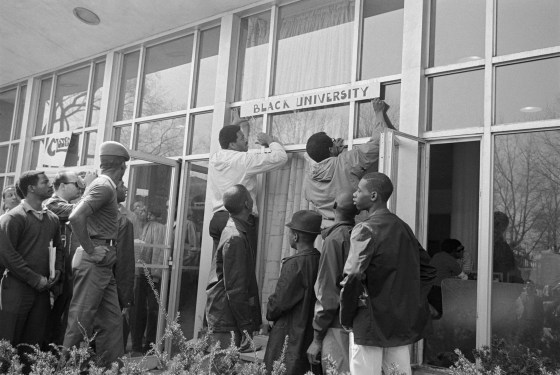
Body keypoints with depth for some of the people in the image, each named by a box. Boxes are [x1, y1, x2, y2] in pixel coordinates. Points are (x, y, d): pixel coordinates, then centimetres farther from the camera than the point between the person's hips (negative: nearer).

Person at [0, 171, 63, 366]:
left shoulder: (52, 218, 11)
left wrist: (57, 270, 3)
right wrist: (35, 279, -14)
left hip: (42, 289, 6)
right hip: (17, 288, -6)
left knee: (34, 342, 11)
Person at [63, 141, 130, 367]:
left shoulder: (104, 185, 17)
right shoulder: (104, 186, -12)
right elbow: (76, 217, -26)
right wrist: (90, 250, -17)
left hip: (103, 264, 10)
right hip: (95, 262, -10)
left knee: (112, 321, 11)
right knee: (80, 321, -3)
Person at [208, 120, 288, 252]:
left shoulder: (214, 159, 12)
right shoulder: (243, 159, -9)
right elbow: (280, 157, -9)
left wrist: (233, 128, 37)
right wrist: (270, 140, 9)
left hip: (217, 217, 8)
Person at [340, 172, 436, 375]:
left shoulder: (366, 229, -13)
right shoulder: (403, 227, 10)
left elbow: (353, 277, -22)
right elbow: (428, 269, 16)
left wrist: (346, 318, -10)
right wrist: (413, 304, 16)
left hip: (371, 322, -7)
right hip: (404, 323, 7)